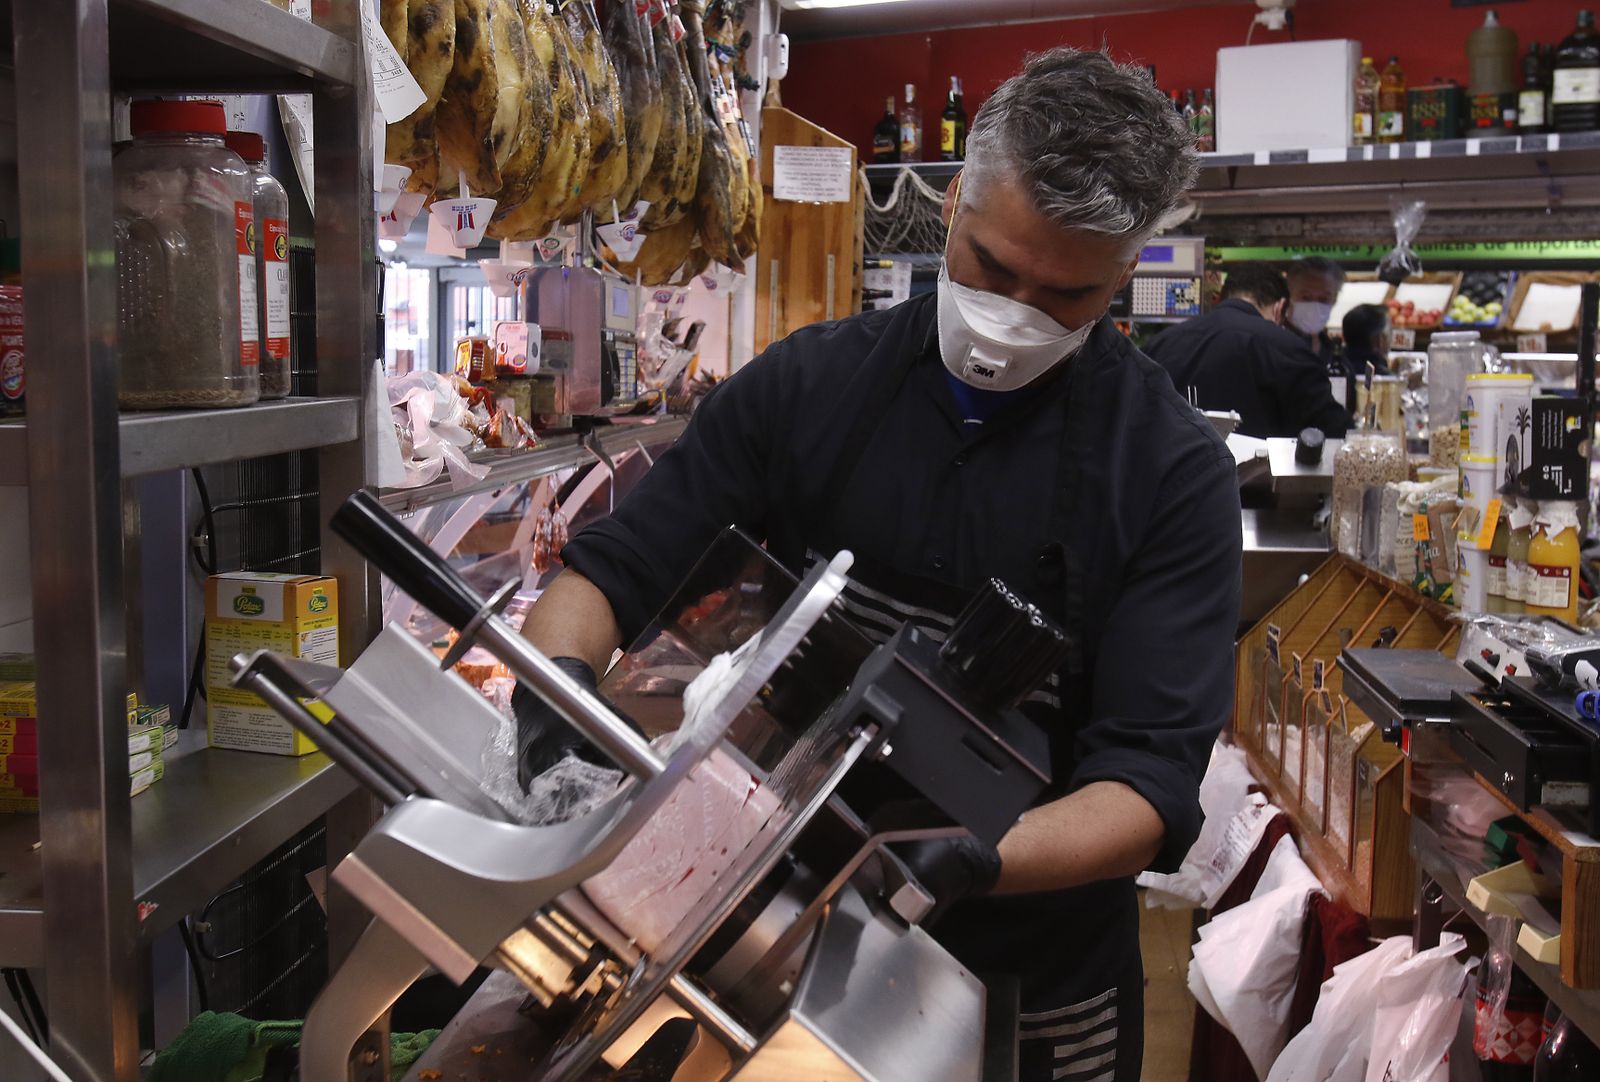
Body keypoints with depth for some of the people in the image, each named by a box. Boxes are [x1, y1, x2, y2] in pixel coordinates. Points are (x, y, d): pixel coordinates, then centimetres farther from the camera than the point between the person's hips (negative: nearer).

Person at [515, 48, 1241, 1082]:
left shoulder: (1174, 472, -15)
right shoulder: (806, 384, -7)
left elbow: (1150, 784, -19)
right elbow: (608, 573, -4)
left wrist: (971, 866, -36)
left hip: (1031, 990, -1)